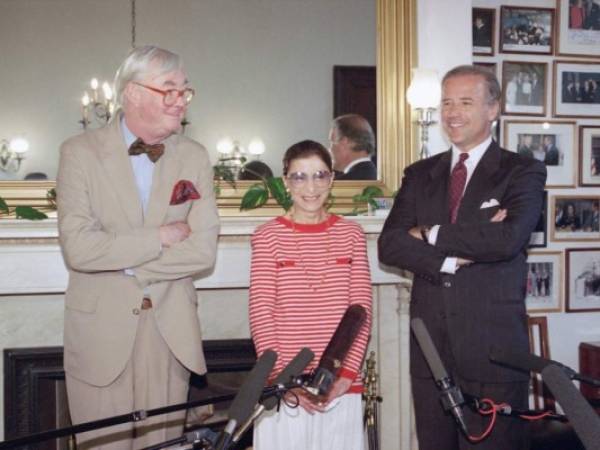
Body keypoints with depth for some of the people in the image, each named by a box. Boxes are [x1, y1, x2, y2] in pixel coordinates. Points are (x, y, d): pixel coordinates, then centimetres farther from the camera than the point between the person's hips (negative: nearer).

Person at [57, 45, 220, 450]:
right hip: (102, 329, -2)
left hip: (171, 330, 2)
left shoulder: (195, 157, 3)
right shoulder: (81, 152, -5)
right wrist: (160, 237, -14)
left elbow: (204, 250, -6)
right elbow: (78, 248, -16)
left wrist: (125, 264, -11)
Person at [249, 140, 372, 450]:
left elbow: (361, 309, 3)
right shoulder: (268, 236, -1)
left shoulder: (351, 234, 5)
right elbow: (260, 314, -4)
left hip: (341, 387, 2)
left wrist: (348, 373, -7)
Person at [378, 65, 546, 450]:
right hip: (429, 344, 4)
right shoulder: (420, 174, 11)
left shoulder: (523, 172, -1)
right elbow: (389, 245, -1)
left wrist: (431, 235, -9)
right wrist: (454, 256, -15)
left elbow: (508, 238, -19)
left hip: (493, 345, -3)